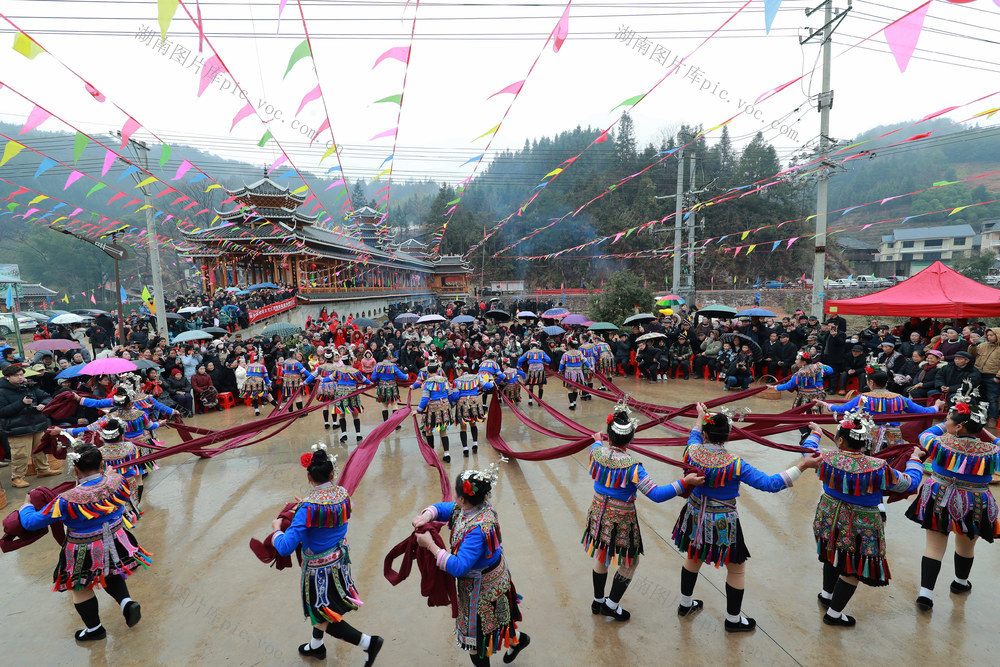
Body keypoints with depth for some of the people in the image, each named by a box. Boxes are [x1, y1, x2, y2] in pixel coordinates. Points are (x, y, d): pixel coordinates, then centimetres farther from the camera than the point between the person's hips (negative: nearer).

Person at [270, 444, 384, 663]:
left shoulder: (309, 507, -30)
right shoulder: (343, 494, -11)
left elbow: (285, 548, -30)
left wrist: (276, 530, -10)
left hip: (319, 569, -7)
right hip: (339, 560, 7)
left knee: (323, 616, 11)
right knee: (324, 608, 29)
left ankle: (368, 643, 12)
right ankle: (316, 646, 52)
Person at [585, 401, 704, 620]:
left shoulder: (597, 452, -13)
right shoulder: (632, 467, -28)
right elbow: (656, 495, -29)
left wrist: (598, 440, 36)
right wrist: (684, 482, -27)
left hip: (599, 513, 5)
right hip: (621, 520, -5)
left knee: (601, 556, 25)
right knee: (631, 562, 20)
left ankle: (598, 601, 42)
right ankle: (612, 605, 29)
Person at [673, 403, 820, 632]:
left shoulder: (692, 452, -16)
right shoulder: (735, 464, -27)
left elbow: (694, 436, 9)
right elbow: (770, 484, -23)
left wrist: (701, 417, 26)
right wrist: (802, 466, -18)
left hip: (696, 517, 4)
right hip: (723, 525, -4)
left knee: (693, 557, 28)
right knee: (736, 568, 20)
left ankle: (685, 604, 46)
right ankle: (733, 620, 37)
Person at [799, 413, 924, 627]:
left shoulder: (827, 458, -19)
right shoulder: (878, 468, -25)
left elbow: (807, 450, 5)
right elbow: (910, 482, -7)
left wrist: (815, 434, 24)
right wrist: (914, 460, 12)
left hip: (830, 517, 4)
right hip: (860, 526, -4)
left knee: (834, 554, 28)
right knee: (853, 569, 13)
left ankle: (827, 594, 48)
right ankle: (834, 613, 23)